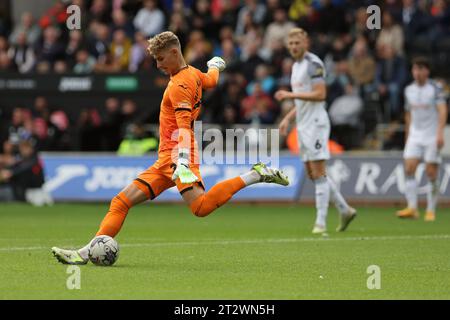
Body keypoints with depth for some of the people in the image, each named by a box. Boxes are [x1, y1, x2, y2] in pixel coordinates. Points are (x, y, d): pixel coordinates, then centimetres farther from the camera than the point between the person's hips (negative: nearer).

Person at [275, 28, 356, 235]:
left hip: (315, 123, -10)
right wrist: (287, 118, 18)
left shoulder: (313, 64, -12)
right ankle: (345, 210, 19)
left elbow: (320, 95, -21)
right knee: (313, 174, 11)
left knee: (318, 173, -9)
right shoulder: (296, 66, 18)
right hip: (303, 125, 10)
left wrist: (291, 95, -20)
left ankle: (321, 222, -9)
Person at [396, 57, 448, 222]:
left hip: (432, 137, -4)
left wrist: (440, 133, -26)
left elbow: (442, 111, -14)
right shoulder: (409, 90, 9)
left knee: (431, 174, -4)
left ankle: (431, 210, 4)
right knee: (409, 169, -11)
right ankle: (412, 208, -11)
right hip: (415, 135, 4)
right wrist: (407, 136, 20)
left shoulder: (435, 88, -6)